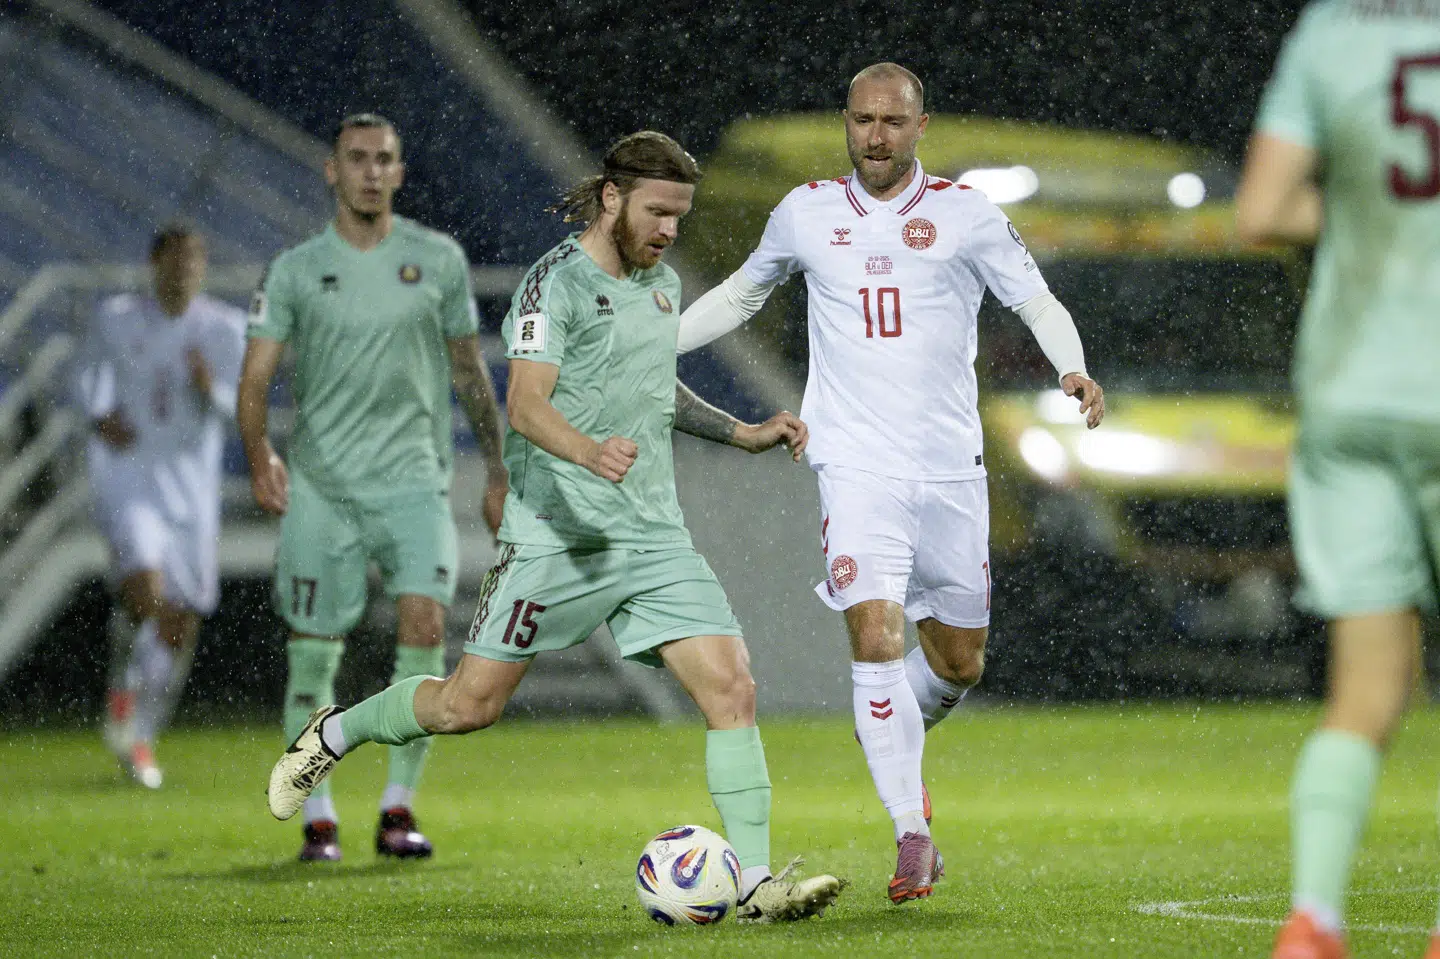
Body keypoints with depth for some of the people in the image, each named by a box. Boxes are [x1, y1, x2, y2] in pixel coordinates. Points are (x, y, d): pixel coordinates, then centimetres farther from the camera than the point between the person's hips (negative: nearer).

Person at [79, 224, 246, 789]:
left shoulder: (225, 328, -1)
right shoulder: (117, 318, 0)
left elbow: (239, 408, -7)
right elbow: (92, 373, 18)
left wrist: (211, 387, -28)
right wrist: (99, 418, -2)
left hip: (191, 482, 2)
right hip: (127, 473, -2)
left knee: (182, 624, 3)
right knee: (144, 590, -26)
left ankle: (141, 737, 23)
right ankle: (123, 682, 4)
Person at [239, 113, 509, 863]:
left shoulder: (438, 260, 8)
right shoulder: (295, 270, 3)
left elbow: (469, 370, 17)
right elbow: (255, 378, -1)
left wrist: (497, 471, 16)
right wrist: (259, 458, -19)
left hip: (413, 476, 0)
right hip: (321, 483, 0)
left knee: (425, 619, -18)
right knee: (314, 653, -1)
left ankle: (398, 808, -8)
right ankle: (317, 817, 12)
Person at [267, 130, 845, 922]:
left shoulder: (661, 284, 15)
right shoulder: (557, 282, -10)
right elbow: (526, 404, -22)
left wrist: (741, 434, 25)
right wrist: (590, 453, -41)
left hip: (655, 537, 6)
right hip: (558, 535, -6)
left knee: (731, 687, -10)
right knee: (470, 704, -1)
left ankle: (755, 883, -9)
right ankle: (336, 733, 27)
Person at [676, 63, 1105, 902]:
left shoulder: (965, 214, 1)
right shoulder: (806, 212, 7)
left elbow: (1039, 303, 2)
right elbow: (742, 293, 23)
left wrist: (1074, 370, -17)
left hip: (950, 469, 1)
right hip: (858, 465, -1)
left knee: (958, 664, 9)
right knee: (877, 638, -18)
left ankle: (891, 738, 42)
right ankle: (913, 836, -14)